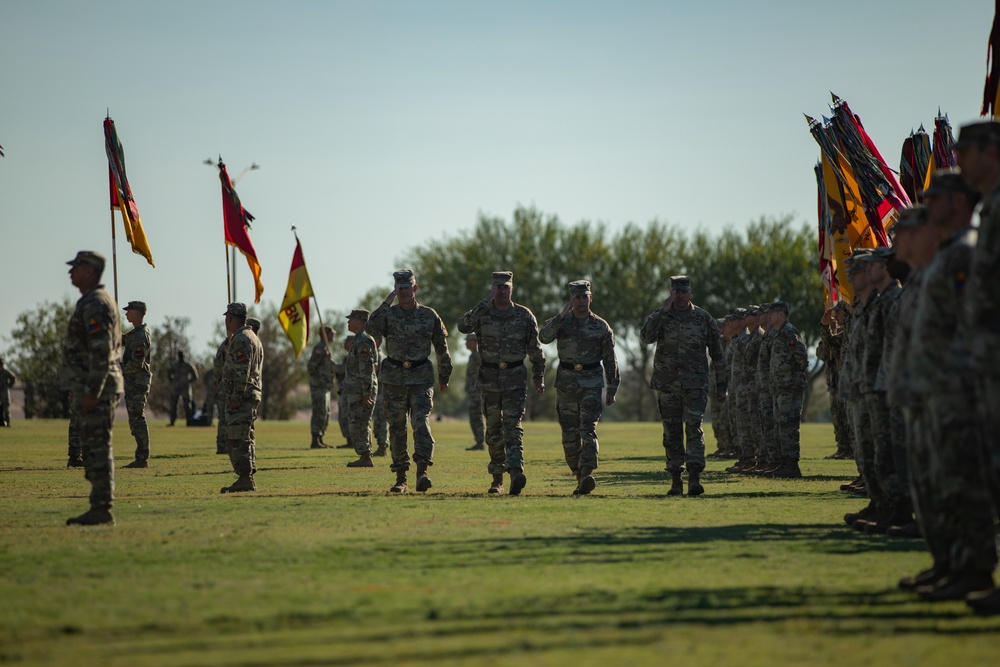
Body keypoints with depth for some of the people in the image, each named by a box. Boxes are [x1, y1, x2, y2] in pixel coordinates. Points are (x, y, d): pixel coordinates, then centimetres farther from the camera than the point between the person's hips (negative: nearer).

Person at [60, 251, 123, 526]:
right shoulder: (101, 301, 19)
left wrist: (91, 392, -23)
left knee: (97, 449, -10)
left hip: (95, 387, -11)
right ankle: (100, 507, 13)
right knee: (93, 449, 11)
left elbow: (102, 350, -23)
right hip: (93, 387, 11)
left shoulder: (94, 303, -15)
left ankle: (101, 508, -10)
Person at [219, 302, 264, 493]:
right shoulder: (253, 338, 20)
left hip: (240, 399, -11)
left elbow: (241, 372, -22)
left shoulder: (241, 340, -14)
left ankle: (245, 479, -12)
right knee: (245, 440, 13)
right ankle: (248, 480, 15)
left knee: (237, 441, -10)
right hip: (252, 395, 11)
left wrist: (235, 398, -21)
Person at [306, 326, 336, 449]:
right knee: (319, 414, -11)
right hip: (319, 387, -10)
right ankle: (315, 442, -12)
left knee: (325, 414, 12)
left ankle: (320, 440, 16)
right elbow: (310, 365, -21)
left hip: (325, 387, 10)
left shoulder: (326, 348, 19)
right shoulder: (320, 348, -14)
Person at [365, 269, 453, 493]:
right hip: (395, 378, 1)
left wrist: (444, 378, 16)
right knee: (397, 429, 4)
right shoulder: (388, 314, 3)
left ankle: (422, 473, -26)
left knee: (421, 422, -17)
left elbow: (442, 348, 12)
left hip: (421, 377, -1)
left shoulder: (429, 315, 3)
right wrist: (387, 303, -22)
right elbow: (371, 329, -19)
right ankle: (400, 479, 11)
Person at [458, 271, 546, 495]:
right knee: (493, 429, 8)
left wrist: (538, 378, 9)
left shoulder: (524, 315, 0)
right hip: (489, 377, 2)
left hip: (515, 377, -2)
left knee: (513, 426, -15)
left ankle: (516, 472, -29)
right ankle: (497, 478, 18)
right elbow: (463, 326, -23)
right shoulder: (482, 313, -1)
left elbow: (535, 349, 8)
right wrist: (486, 301, -26)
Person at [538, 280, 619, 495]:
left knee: (588, 429, -17)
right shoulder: (561, 322, 3)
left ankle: (587, 475, -29)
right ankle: (579, 477, 15)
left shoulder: (601, 327, 2)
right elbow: (544, 337, -18)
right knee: (570, 435, 4)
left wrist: (612, 390, 6)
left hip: (592, 383, -2)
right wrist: (563, 314, -24)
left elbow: (610, 360, 7)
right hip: (566, 383, 2)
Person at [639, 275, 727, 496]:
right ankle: (675, 480, 11)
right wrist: (663, 311, -20)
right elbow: (645, 337, -16)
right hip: (667, 385, 2)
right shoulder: (660, 316, 4)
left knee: (694, 428, -14)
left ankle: (694, 477, -20)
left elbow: (717, 353, 9)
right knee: (672, 434, 5)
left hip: (695, 385, -2)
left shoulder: (704, 319, 4)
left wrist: (721, 384, 8)